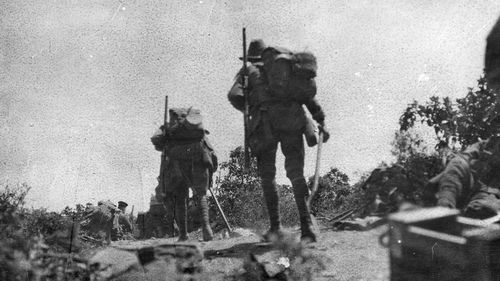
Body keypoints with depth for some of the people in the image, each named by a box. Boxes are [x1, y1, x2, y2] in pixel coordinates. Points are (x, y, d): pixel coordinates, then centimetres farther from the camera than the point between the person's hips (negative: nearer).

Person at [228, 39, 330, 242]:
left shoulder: (249, 71, 18)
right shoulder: (289, 67, 28)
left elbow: (234, 96, 1)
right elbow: (309, 96, 19)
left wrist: (250, 111, 17)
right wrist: (321, 122, 16)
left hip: (266, 122, -3)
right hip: (293, 122, 3)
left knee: (267, 176, 10)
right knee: (296, 174, 1)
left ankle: (275, 227, 6)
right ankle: (306, 227, -13)